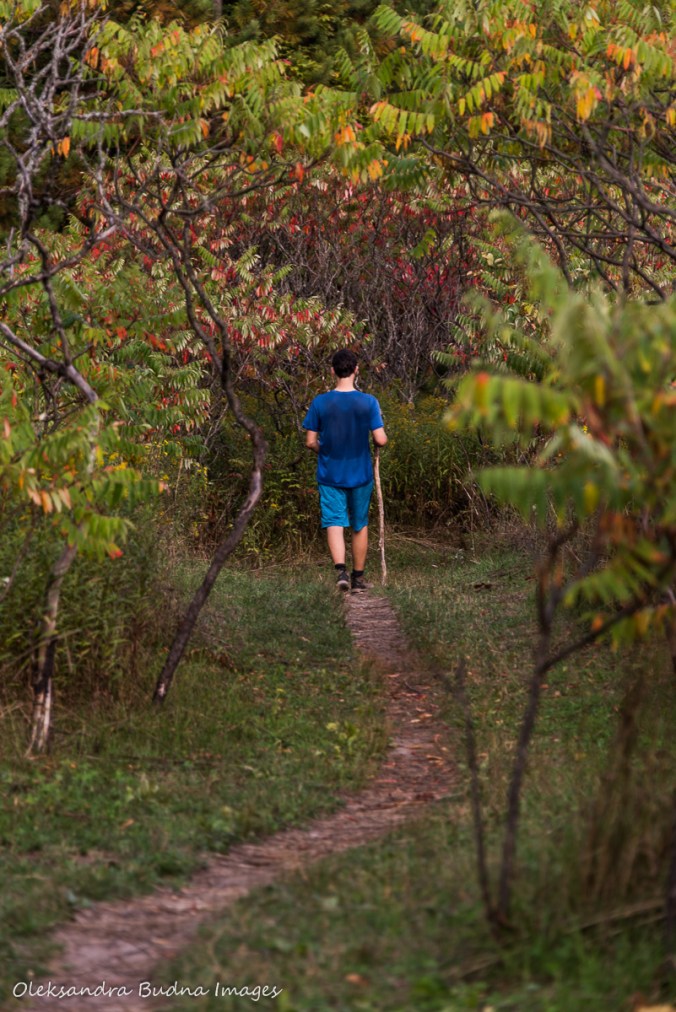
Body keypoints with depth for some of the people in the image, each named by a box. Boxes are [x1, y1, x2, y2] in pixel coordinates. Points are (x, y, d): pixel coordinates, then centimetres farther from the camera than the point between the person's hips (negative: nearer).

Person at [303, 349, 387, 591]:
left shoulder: (319, 403, -7)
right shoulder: (368, 402, -9)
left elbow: (310, 442, -4)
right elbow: (380, 440, -11)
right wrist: (382, 437, 12)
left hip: (330, 475, 0)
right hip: (360, 474, 0)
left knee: (334, 523, -2)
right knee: (360, 525, 14)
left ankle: (341, 570, -24)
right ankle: (358, 577, 23)